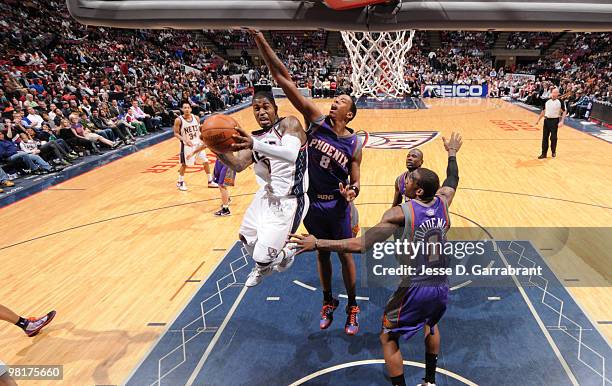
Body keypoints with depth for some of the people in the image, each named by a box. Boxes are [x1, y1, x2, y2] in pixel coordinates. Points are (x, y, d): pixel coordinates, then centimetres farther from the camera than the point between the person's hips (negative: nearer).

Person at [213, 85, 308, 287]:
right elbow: (238, 165, -7)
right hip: (266, 196, 8)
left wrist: (255, 145, -48)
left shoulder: (289, 124, -15)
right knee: (246, 238, 25)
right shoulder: (254, 138, 5)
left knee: (262, 258, -8)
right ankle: (264, 266, 54)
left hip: (287, 202, -8)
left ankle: (284, 255, 27)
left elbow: (291, 154, -35)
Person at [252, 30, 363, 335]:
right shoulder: (316, 120, -9)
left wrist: (352, 191, -29)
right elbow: (283, 79, -16)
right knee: (321, 254, 17)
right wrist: (260, 39, -22)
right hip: (312, 202, 2)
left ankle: (352, 308, 31)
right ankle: (328, 303, 38)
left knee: (345, 255, 11)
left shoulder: (354, 144, -10)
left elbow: (355, 182, -3)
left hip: (337, 205, -2)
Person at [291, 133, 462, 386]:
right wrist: (452, 153, 38)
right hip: (441, 287, 7)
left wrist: (317, 244, -24)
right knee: (431, 325, 36)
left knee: (388, 338, 16)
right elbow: (452, 181, 22)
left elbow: (363, 244, -26)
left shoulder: (400, 213, -19)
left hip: (415, 289, -6)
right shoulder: (442, 202, -2)